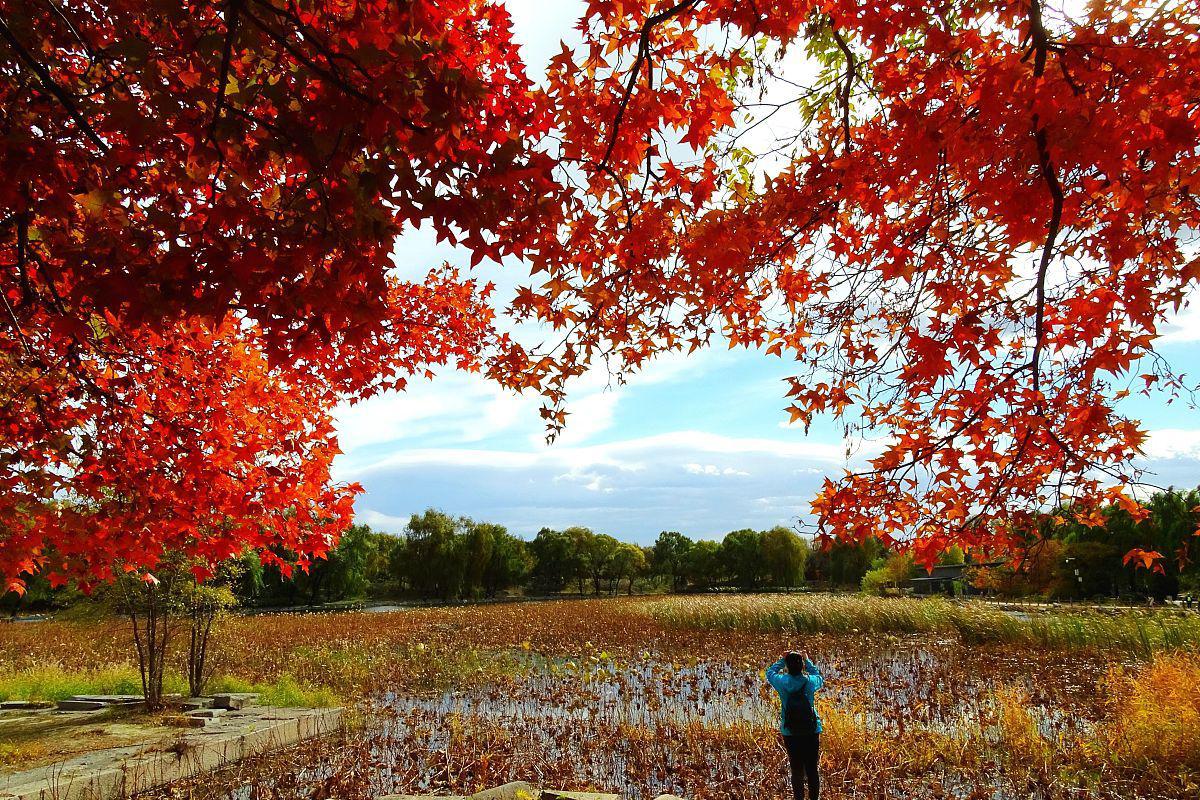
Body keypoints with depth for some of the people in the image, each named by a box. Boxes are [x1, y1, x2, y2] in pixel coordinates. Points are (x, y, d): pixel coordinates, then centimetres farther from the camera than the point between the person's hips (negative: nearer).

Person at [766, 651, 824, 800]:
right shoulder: (810, 681, -9)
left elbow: (770, 672, 13)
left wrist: (783, 660, 15)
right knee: (812, 769, 9)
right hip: (812, 731, 0)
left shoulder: (782, 682, -10)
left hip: (790, 732, 0)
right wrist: (807, 662, 19)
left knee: (796, 769, 8)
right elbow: (820, 677, 16)